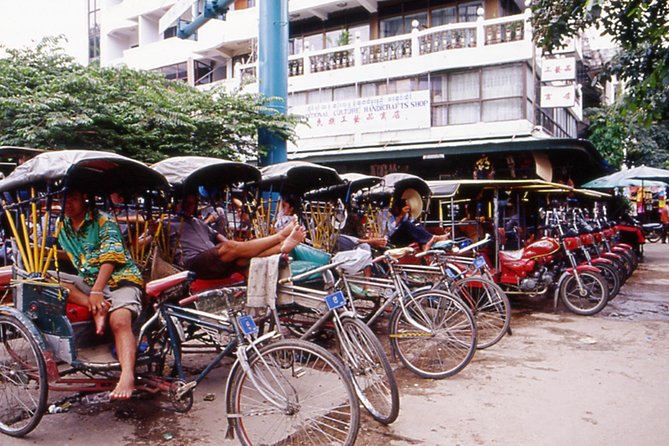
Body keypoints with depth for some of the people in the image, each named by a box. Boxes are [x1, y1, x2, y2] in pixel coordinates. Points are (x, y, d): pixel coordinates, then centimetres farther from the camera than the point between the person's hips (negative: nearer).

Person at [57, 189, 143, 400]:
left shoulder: (103, 221, -6)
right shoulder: (62, 226, 12)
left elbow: (111, 257, -17)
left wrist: (96, 291, -28)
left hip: (120, 279, -6)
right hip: (88, 281, 6)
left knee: (119, 321, -33)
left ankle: (127, 376, -48)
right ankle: (95, 308, -28)